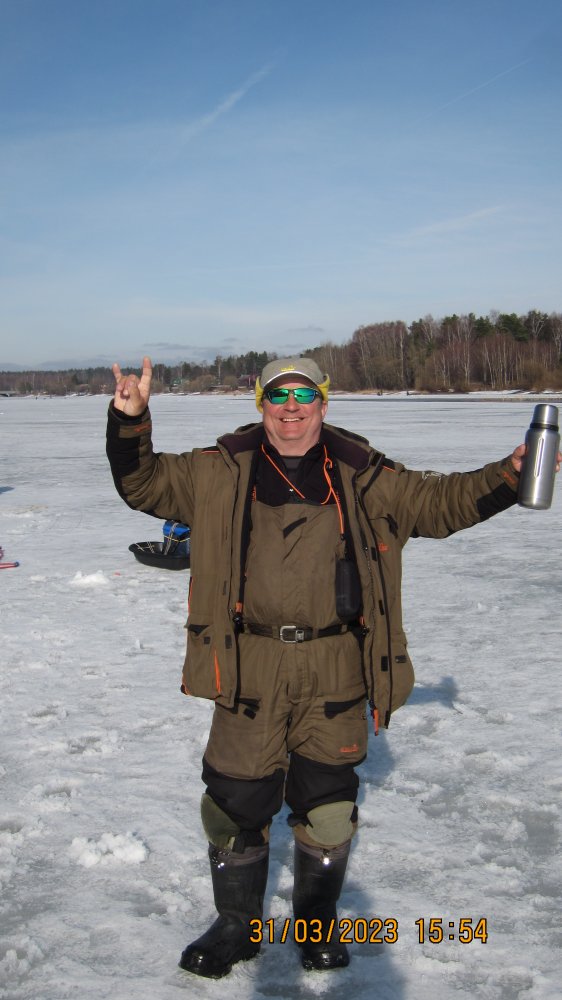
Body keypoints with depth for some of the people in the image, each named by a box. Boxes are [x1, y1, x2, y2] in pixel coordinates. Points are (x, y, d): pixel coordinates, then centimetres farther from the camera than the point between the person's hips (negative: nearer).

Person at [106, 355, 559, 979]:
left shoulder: (363, 476, 5)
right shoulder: (222, 472, 4)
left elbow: (443, 501, 9)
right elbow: (143, 483, 6)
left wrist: (510, 475, -4)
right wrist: (130, 421, -11)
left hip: (334, 671, 1)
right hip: (249, 668, 0)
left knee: (327, 804, 12)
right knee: (235, 801, 8)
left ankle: (318, 922, 37)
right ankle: (236, 926, 32)